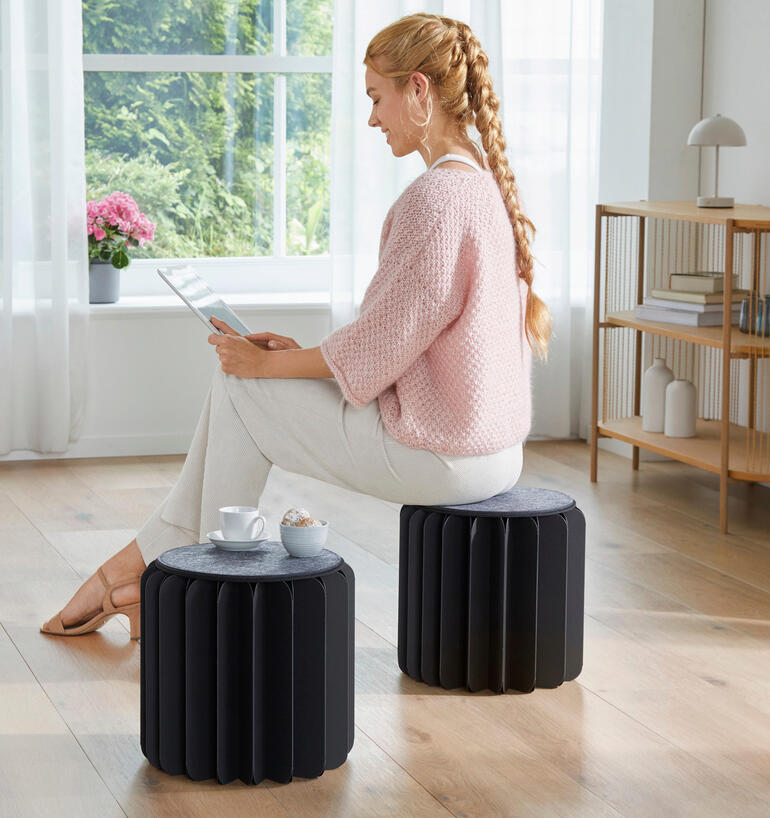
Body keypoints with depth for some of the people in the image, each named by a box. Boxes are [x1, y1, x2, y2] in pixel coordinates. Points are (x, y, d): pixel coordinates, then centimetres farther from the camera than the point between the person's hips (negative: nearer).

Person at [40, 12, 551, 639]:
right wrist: (303, 355, 12)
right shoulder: (486, 186, 10)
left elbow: (376, 346, -20)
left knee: (241, 385, 3)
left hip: (441, 455, -9)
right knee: (240, 374, 13)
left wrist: (267, 362, -6)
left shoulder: (434, 198, -21)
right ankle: (143, 560, 19)